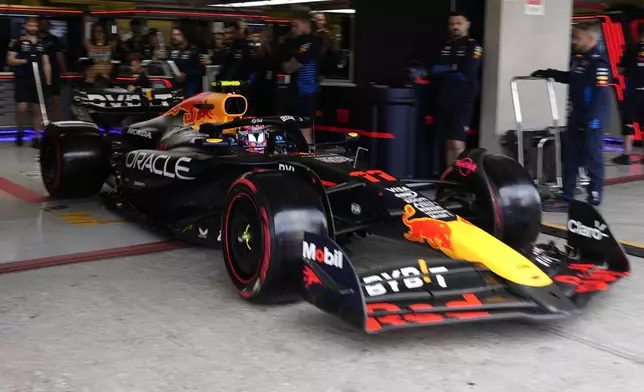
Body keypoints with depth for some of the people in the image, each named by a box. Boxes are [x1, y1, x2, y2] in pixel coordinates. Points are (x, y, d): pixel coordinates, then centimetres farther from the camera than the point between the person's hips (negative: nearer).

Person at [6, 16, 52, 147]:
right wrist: (24, 60, -18)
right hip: (22, 79, -3)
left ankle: (36, 137, 11)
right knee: (21, 108, -11)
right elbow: (10, 60, -3)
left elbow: (46, 64, 12)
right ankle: (20, 131, 14)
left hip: (38, 80, 4)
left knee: (37, 109, 4)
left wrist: (48, 81, 4)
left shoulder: (42, 44, 12)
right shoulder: (17, 42, 0)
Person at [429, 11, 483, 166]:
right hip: (444, 100, 6)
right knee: (448, 143, 9)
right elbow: (434, 71, 11)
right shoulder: (446, 45, 15)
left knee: (457, 144, -11)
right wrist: (452, 69, -6)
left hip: (462, 102, -6)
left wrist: (443, 71, -4)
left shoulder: (473, 47, -3)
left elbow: (466, 75, -14)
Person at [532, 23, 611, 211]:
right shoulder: (581, 60, 13)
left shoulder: (598, 63, -17)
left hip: (591, 121, -10)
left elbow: (600, 95, -23)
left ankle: (594, 201, 7)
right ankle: (566, 198, 22)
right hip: (577, 119, 10)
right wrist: (549, 73, 30)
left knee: (593, 160, -1)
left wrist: (590, 120, -26)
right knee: (570, 159, 14)